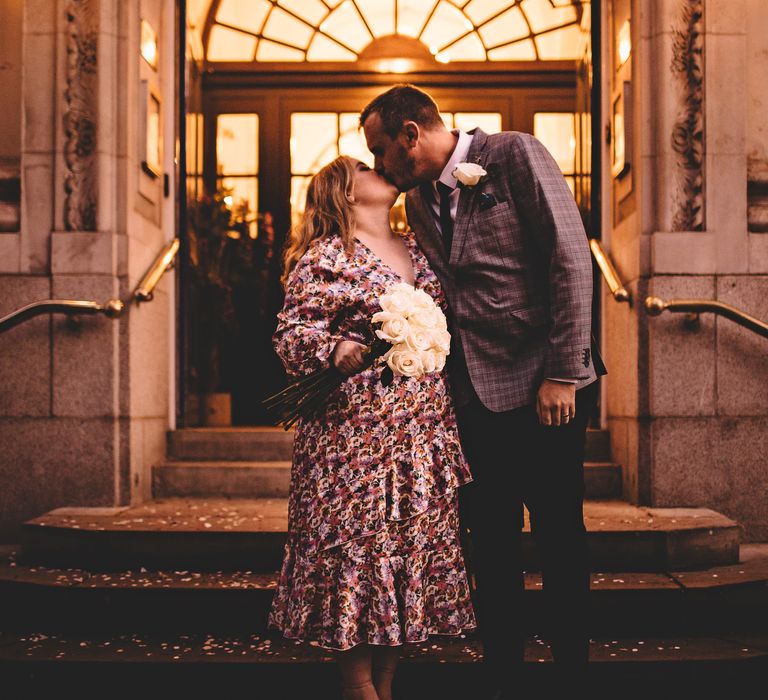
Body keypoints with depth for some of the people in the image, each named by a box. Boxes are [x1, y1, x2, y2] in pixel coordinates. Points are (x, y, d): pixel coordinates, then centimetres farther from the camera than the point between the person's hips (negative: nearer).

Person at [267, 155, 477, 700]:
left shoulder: (415, 249, 17)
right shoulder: (324, 256, -3)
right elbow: (294, 333, -10)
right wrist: (335, 349, -26)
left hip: (424, 428, 7)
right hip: (356, 426, -6)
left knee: (417, 541, 8)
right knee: (358, 542, -2)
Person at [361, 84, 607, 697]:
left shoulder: (515, 154, -7)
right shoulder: (418, 201, 13)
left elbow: (572, 259, -12)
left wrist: (562, 375, -15)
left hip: (545, 389, -5)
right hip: (475, 392, 6)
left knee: (560, 538, 4)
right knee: (491, 543, 9)